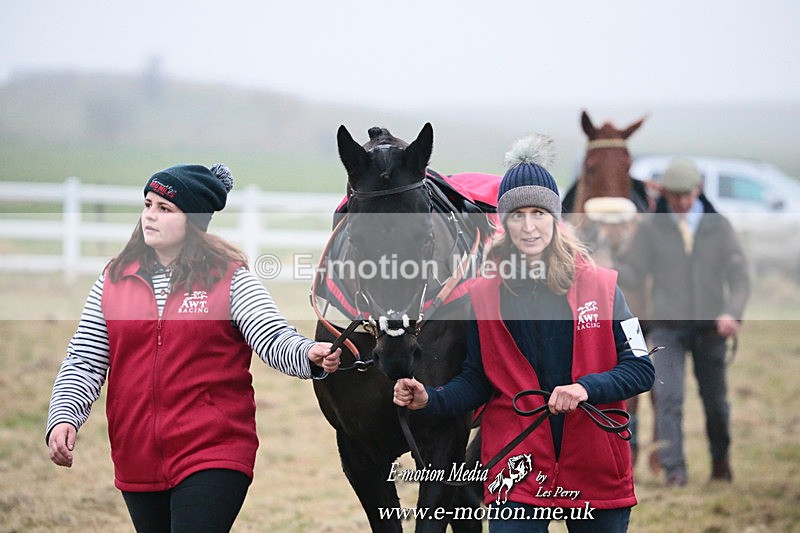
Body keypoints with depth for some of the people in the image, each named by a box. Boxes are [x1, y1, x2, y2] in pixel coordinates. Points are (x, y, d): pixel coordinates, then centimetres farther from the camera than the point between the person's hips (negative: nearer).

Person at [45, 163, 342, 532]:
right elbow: (84, 361, 7)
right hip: (138, 461, 4)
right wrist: (63, 418, -9)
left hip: (214, 456, -4)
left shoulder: (229, 278, -2)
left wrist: (310, 356, -35)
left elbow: (274, 340, -13)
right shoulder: (114, 280, 7)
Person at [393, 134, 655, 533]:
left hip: (597, 469, 1)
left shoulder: (601, 286, 0)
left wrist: (587, 387, -19)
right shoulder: (485, 295, 3)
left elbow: (640, 369, -2)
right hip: (518, 469, 0)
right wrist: (430, 400, -10)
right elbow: (476, 380, 8)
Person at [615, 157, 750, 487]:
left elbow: (738, 274, -1)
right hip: (668, 326, -1)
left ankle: (720, 459, 33)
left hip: (709, 327, 1)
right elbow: (632, 271, -3)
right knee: (668, 397, -12)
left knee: (715, 398, 10)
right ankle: (673, 470, -9)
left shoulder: (719, 227, 2)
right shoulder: (651, 229, 0)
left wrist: (731, 312, -18)